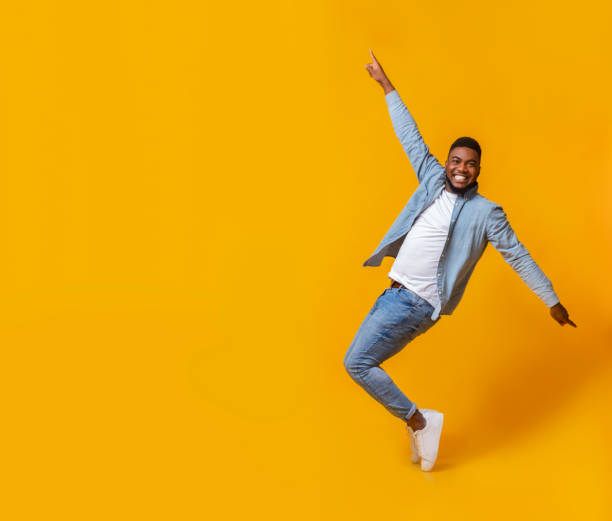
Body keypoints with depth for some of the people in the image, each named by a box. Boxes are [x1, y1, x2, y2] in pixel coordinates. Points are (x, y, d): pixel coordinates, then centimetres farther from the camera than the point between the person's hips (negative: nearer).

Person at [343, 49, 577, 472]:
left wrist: (553, 301, 0)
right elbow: (411, 136, 15)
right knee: (363, 364, 10)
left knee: (357, 362, -14)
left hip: (417, 304, -7)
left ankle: (419, 421, 0)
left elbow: (518, 256, 0)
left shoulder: (485, 212, -5)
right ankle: (418, 426, 21)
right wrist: (386, 85, 21)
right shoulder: (434, 181, 9)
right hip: (396, 294, 7)